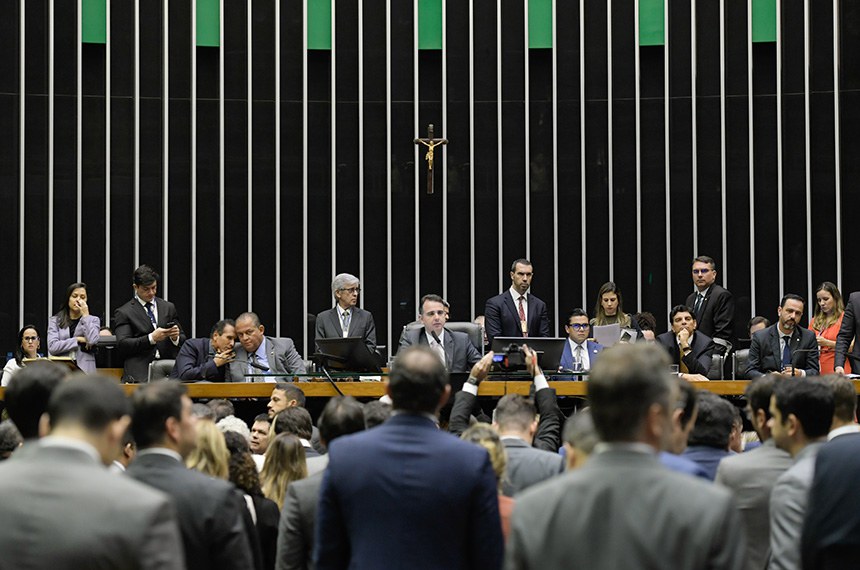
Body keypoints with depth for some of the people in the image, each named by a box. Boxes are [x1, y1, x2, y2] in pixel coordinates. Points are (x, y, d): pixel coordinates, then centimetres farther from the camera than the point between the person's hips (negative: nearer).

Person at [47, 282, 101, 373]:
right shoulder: (55, 321, 13)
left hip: (85, 369, 0)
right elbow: (52, 347, -1)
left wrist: (85, 316, -1)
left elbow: (92, 340, -5)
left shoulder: (93, 320, 14)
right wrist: (78, 340, -2)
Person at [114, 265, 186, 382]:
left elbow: (182, 339, 23)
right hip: (140, 371, -3)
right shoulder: (123, 313, 7)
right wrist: (151, 338, -15)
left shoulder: (168, 307, 21)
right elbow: (122, 345, -4)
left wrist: (176, 337, -2)